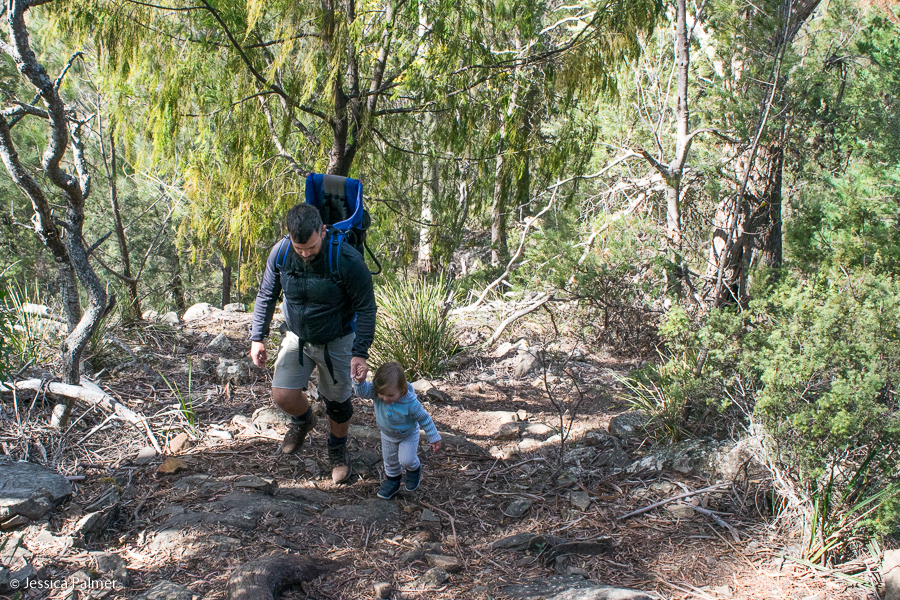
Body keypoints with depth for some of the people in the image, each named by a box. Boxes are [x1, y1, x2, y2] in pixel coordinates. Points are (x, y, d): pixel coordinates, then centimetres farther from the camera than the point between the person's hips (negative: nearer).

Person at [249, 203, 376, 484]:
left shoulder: (347, 260, -28)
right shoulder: (280, 254, -17)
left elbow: (366, 307, -18)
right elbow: (266, 296, 0)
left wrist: (360, 352, -22)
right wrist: (257, 336, -3)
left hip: (336, 342, -2)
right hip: (297, 337, 3)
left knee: (337, 403, 9)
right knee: (282, 395, -8)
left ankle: (338, 450, 38)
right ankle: (303, 420, 29)